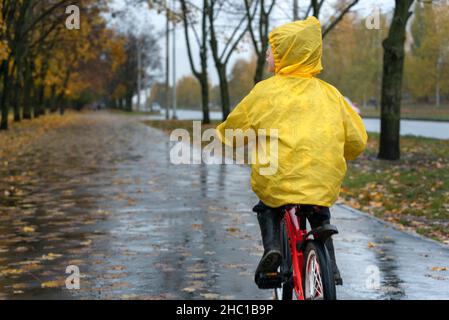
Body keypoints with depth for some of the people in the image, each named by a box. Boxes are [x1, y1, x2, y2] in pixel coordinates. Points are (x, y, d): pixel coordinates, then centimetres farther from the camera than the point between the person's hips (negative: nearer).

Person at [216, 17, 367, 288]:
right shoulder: (329, 93, 9)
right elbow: (357, 141, 12)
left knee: (266, 205, 30)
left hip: (277, 182, -2)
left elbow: (232, 130, 12)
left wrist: (222, 134, 36)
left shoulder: (266, 90, 2)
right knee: (320, 215, 33)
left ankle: (272, 246, 6)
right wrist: (337, 157, 32)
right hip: (325, 187, 2)